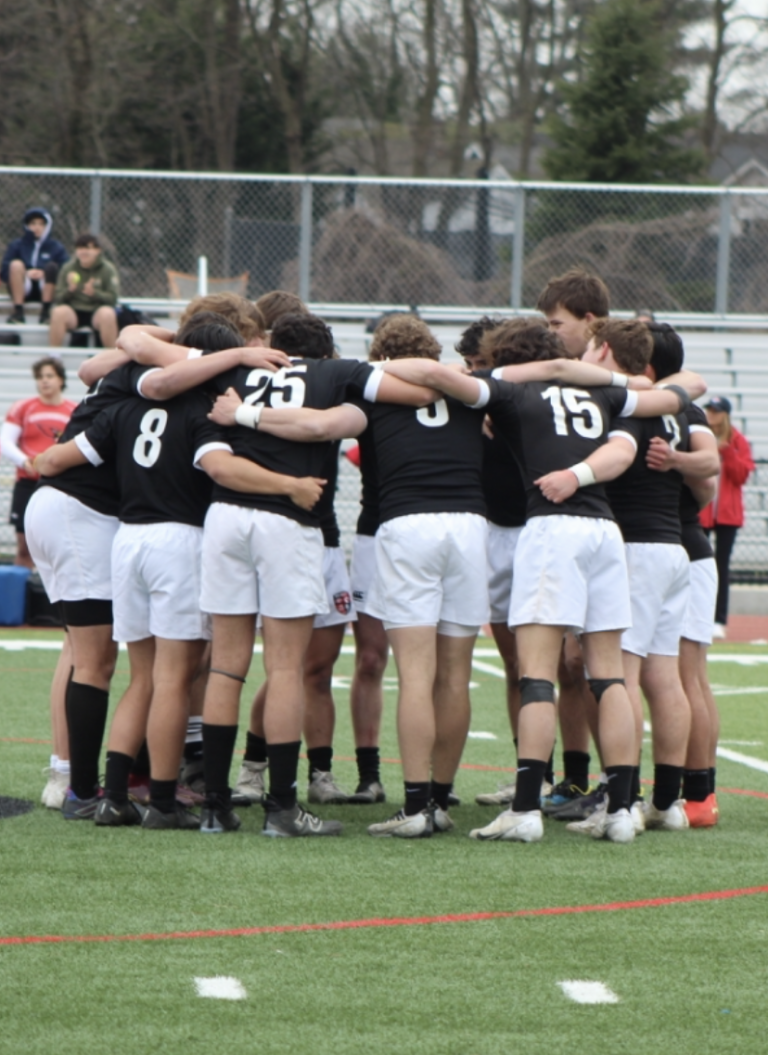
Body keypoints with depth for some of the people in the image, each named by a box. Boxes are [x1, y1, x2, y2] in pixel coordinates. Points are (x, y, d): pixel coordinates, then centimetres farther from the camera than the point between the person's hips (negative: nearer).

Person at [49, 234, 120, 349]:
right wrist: (70, 290, -20)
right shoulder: (68, 269, 3)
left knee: (107, 313, -35)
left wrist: (94, 293, -25)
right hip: (74, 312, 1)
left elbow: (113, 298, -7)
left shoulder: (107, 269, 0)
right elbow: (57, 299, 1)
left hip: (97, 311, -1)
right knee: (59, 311, -32)